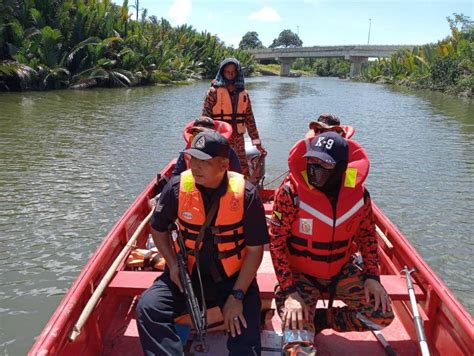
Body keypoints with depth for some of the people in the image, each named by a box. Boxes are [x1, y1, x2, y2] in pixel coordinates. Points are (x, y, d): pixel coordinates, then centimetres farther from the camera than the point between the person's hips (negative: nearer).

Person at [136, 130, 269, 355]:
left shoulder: (246, 194, -15)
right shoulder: (177, 187, -11)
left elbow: (255, 249, -9)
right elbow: (158, 228, 7)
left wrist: (237, 295, -16)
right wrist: (172, 264, -8)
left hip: (233, 277, -2)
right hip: (187, 274, 2)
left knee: (245, 336, -19)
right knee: (147, 308, -19)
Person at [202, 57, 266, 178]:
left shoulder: (243, 94, 9)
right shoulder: (214, 91, -4)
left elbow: (250, 118, 12)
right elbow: (205, 117, -7)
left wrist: (257, 142, 11)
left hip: (238, 139, 4)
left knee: (244, 174, 6)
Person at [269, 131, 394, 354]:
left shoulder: (358, 194, -12)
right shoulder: (291, 192, -23)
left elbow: (367, 235, 6)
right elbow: (276, 242, -16)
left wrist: (372, 276, -4)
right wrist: (289, 290, -21)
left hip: (342, 270, 4)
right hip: (300, 274, -4)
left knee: (382, 315, -10)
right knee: (298, 345, -19)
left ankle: (318, 320, 6)